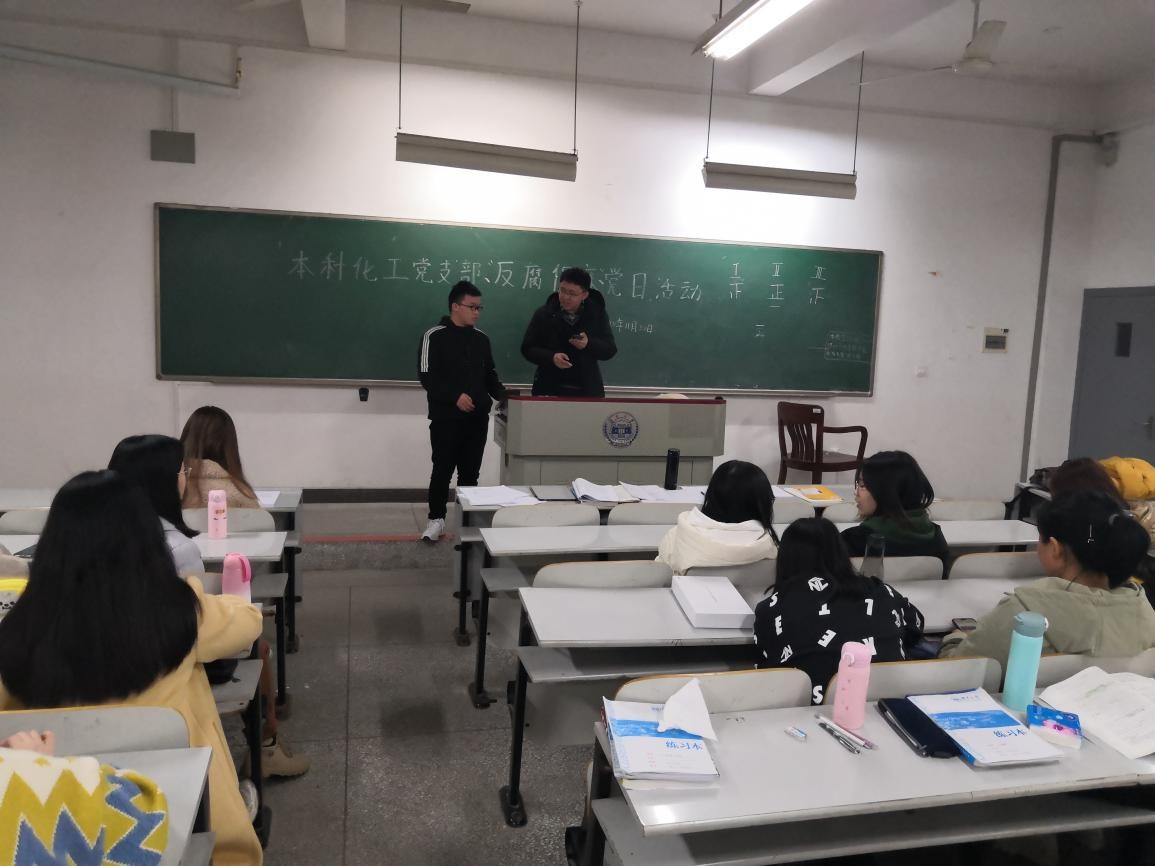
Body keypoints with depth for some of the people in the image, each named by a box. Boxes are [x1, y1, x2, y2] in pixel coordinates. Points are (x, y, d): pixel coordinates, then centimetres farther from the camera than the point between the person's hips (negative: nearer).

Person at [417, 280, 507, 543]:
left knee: (470, 471, 9)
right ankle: (436, 519, 14)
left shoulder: (481, 338, 12)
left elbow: (490, 376, 17)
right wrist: (455, 396, -21)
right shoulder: (435, 336, -5)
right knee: (443, 469, 1)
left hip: (477, 417, 5)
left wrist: (503, 396, 0)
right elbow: (426, 376, -11)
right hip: (446, 417, -5)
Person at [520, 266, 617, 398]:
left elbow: (610, 350, 1)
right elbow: (527, 348, 0)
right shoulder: (543, 313, -1)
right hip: (549, 389, 0)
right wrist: (551, 357, -18)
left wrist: (589, 344, -18)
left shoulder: (597, 314, 1)